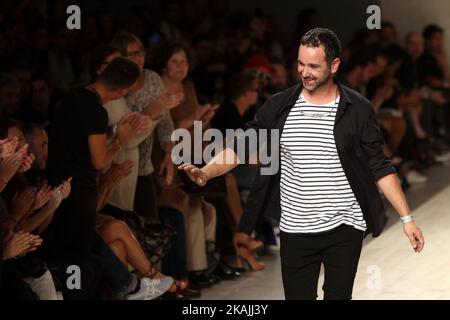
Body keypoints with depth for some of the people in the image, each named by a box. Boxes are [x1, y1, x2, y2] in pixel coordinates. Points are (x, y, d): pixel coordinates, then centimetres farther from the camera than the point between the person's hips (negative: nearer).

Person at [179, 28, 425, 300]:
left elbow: (380, 168, 0)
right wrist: (205, 173, -21)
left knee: (339, 296, 6)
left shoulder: (358, 109, -3)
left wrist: (407, 218, -3)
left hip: (344, 229, -1)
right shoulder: (280, 106, 0)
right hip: (295, 232, 1)